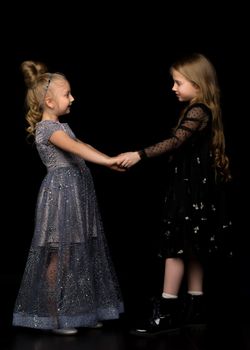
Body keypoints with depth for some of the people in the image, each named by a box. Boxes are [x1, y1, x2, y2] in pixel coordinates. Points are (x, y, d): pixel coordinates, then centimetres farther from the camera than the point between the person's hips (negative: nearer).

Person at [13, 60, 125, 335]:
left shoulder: (59, 126, 16)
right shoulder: (47, 128, -14)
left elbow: (82, 147, 19)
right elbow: (75, 147, -28)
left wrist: (110, 160, 12)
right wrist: (107, 160, -35)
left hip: (74, 194, 9)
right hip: (61, 194, -9)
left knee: (77, 253, 12)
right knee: (59, 256, -2)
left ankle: (79, 310, 21)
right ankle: (52, 315, 8)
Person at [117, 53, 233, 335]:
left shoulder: (198, 111, -15)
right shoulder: (199, 111, 15)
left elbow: (175, 142, -28)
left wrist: (140, 155, -33)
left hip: (192, 190, -10)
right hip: (191, 187, 10)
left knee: (175, 247, -7)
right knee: (190, 249, 13)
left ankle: (166, 312, -3)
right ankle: (194, 309, 20)